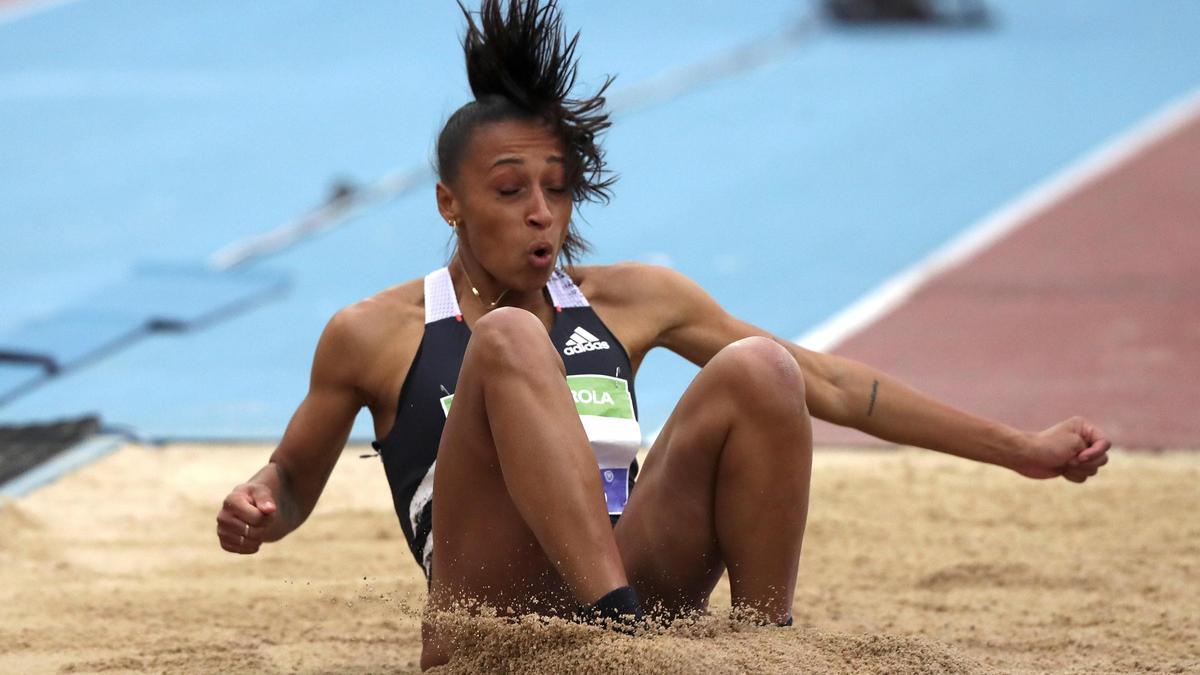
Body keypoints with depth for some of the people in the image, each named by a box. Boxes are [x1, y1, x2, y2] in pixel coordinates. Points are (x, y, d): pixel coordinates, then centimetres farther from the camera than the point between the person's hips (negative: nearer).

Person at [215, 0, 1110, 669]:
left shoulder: (632, 302, 18)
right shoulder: (376, 336, 10)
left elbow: (830, 385, 19)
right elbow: (291, 483, 21)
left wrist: (1023, 451, 16)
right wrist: (251, 510, -5)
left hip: (629, 582, 3)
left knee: (756, 370, -18)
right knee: (509, 339, -25)